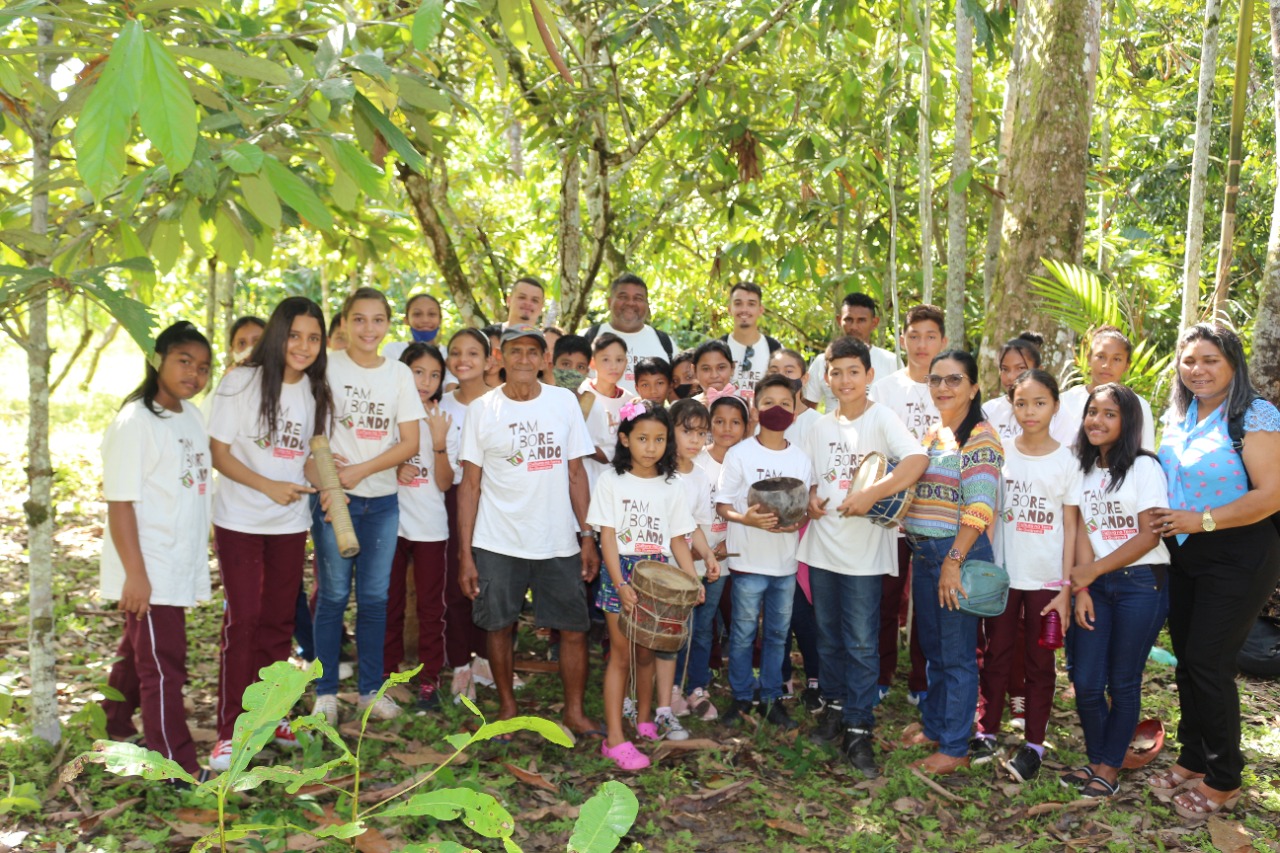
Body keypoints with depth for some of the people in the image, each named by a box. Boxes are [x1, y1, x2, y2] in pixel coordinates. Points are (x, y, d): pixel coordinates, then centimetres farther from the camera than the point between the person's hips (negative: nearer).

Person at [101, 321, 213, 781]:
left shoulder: (193, 416, 7)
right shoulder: (135, 422, -15)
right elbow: (120, 502, -17)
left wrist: (198, 563, 15)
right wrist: (136, 573, -19)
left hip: (179, 567, 8)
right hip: (148, 571, -7)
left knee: (138, 652, 22)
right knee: (163, 666, -1)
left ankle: (116, 730, 38)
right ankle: (178, 766, 7)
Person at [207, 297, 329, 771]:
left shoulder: (316, 391, 4)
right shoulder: (242, 382, -10)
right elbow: (219, 453, -10)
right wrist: (269, 486, -22)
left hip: (291, 523, 4)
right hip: (240, 521, -4)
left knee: (278, 621, 11)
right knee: (242, 620, -4)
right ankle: (229, 730, 6)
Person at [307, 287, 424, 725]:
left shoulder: (400, 373, 5)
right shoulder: (327, 366, -1)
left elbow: (410, 442, 0)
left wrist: (360, 470, -11)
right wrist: (324, 482, -16)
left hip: (382, 500, 2)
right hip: (334, 497, -2)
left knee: (375, 597, 8)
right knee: (333, 596, 3)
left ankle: (370, 688, 21)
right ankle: (325, 692, 16)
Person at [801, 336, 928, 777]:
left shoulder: (882, 418, -7)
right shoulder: (821, 426, 9)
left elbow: (917, 459, -22)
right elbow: (805, 475, 19)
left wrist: (870, 494, -28)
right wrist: (810, 499, -2)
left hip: (864, 549, -5)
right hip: (821, 544, 5)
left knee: (861, 643, 0)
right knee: (828, 637, 15)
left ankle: (858, 729, 8)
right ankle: (834, 708, 31)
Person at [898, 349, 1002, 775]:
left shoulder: (979, 437, -11)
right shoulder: (931, 434, 14)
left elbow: (979, 508, -19)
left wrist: (953, 561, -22)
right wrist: (916, 555, 12)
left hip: (958, 552, -8)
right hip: (923, 550, 8)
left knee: (957, 653, 2)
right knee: (932, 647, 17)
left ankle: (955, 748, 12)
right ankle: (933, 726, 32)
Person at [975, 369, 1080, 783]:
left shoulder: (1067, 461, -3)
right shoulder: (999, 453, 0)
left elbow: (1070, 527, -2)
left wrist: (1066, 587, -7)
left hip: (1046, 578, -1)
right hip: (1002, 573, 1)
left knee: (1039, 662, 8)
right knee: (996, 655, 10)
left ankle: (1033, 745, 16)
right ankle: (987, 734, 20)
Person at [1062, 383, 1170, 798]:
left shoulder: (1144, 467, -6)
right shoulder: (1086, 470, 11)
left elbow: (1149, 535, -11)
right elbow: (1083, 531, 5)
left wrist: (1093, 569, -11)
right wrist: (1082, 589, -5)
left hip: (1141, 583, -4)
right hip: (1098, 585, 5)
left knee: (1123, 683, 3)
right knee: (1086, 683, 1)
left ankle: (1110, 768, 18)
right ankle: (1095, 759, 21)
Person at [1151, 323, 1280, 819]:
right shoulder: (1177, 416, 8)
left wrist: (1200, 520, -23)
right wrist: (1162, 518, 5)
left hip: (1238, 559, -7)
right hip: (1184, 556, 7)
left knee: (1208, 663, -4)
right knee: (1186, 660, 12)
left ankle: (1224, 782, 12)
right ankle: (1193, 758, 28)